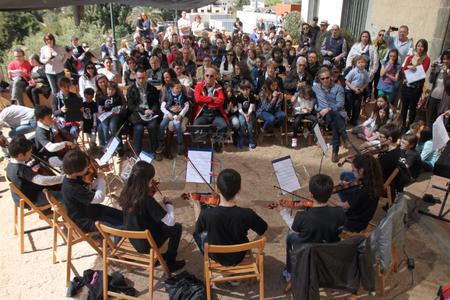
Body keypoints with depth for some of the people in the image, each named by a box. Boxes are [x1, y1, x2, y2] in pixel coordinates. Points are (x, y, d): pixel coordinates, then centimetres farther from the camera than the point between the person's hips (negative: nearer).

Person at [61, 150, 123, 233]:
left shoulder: (74, 178, -6)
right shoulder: (72, 188, -34)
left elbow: (90, 187, 12)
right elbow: (99, 198, -32)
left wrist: (98, 178, -2)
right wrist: (101, 179, -20)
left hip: (90, 208, 9)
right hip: (85, 221, -9)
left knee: (122, 216, 10)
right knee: (121, 227, -15)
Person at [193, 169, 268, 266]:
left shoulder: (207, 214, -31)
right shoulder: (247, 214, -30)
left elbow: (198, 230, -9)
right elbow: (263, 229, -11)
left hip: (217, 257, -1)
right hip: (239, 257, 1)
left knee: (199, 233, 26)